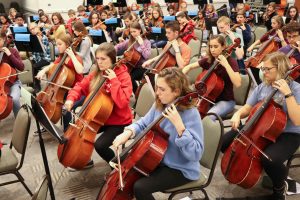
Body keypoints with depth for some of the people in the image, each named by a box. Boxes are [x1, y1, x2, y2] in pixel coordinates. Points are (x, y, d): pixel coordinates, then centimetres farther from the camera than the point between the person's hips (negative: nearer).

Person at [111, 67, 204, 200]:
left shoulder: (190, 114, -26)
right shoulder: (159, 105, -5)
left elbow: (196, 154, -31)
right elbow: (144, 124, 10)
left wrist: (179, 126, -40)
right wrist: (128, 132, -10)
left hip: (181, 170, -7)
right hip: (159, 161, 7)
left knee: (139, 187, -20)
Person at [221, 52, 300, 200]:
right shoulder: (262, 87, 4)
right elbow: (247, 108, 9)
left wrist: (287, 94, -29)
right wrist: (238, 114, -14)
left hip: (287, 135, -5)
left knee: (270, 159, -36)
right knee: (225, 142, -9)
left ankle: (279, 187, -1)